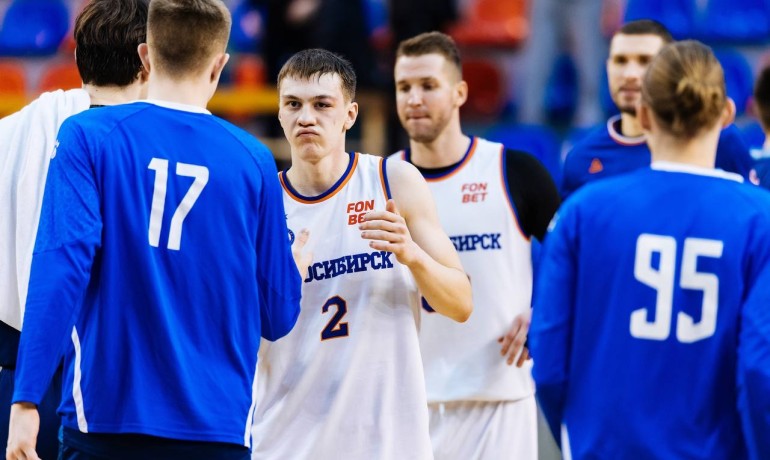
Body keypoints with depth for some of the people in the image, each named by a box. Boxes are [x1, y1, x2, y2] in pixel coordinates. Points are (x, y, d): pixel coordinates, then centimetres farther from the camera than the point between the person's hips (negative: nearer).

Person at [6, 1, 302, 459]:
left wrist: (26, 401, -13)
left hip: (107, 423, -1)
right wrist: (298, 265, 31)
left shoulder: (87, 136, -1)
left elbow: (61, 268, -12)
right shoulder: (254, 160, 4)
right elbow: (277, 317, 8)